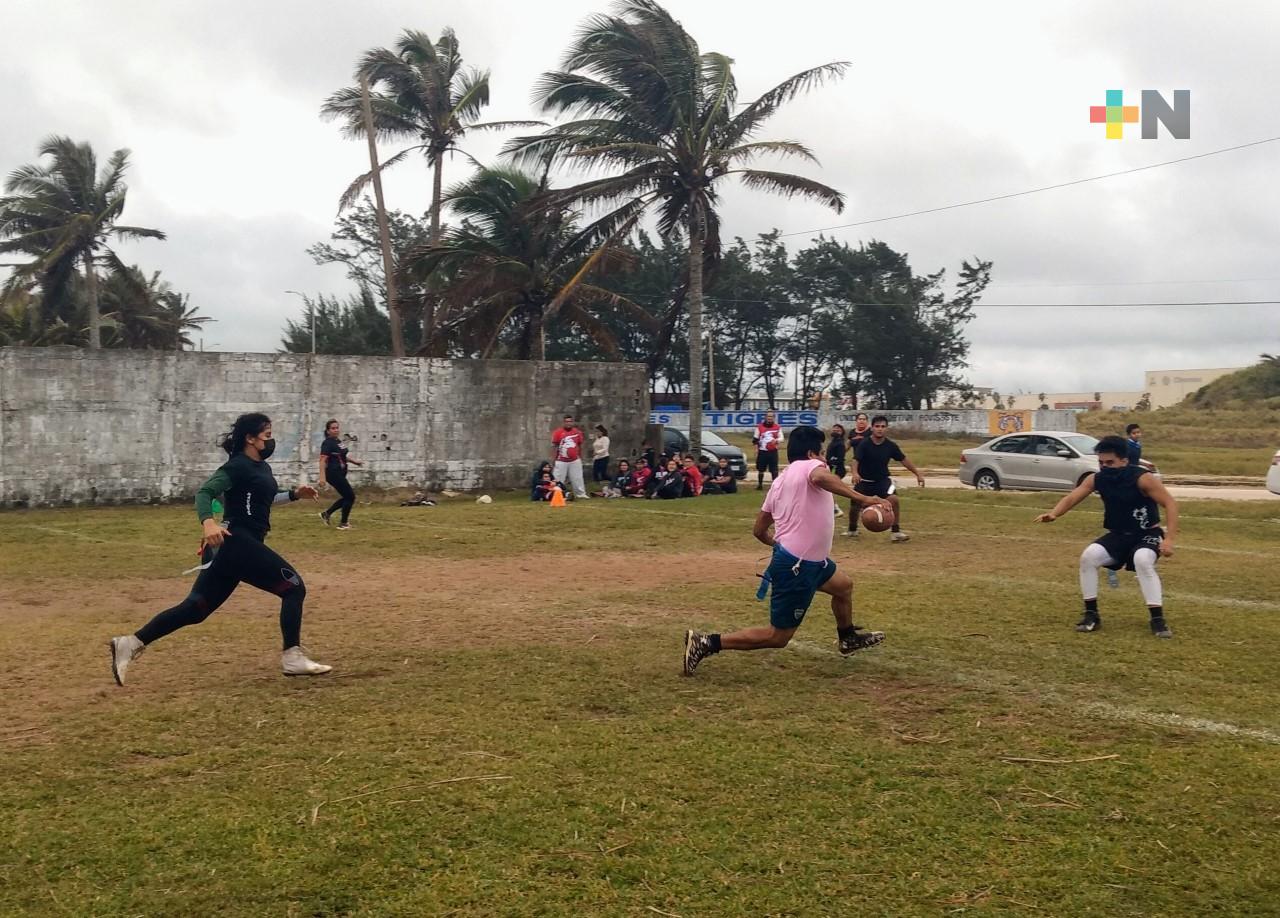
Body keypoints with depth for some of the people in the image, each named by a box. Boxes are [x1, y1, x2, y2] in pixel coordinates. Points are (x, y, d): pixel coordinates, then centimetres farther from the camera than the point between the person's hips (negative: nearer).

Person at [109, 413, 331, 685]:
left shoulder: (262, 467, 18)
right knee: (293, 586, -7)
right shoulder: (237, 466, -11)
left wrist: (294, 494, 23)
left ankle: (131, 643, 5)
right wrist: (208, 521, -39)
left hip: (242, 545, 10)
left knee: (196, 607, 6)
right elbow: (205, 492, -21)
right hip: (237, 542, -10)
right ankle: (293, 658, -5)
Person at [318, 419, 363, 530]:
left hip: (340, 474, 9)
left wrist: (353, 461, 14)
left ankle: (326, 513, 24)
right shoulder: (327, 443, -16)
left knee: (347, 497, 15)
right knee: (350, 496, -3)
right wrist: (322, 477, -33)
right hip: (334, 474, -9)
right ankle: (343, 523, 8)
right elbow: (323, 460, -24)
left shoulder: (338, 441, 10)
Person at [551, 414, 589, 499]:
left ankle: (581, 494, 15)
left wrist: (581, 458, 16)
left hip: (575, 461, 3)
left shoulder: (577, 432, 5)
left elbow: (580, 446, 14)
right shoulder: (558, 432, -6)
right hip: (561, 461, -3)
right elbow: (554, 447, -3)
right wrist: (553, 460, -5)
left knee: (578, 478, 7)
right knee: (558, 479, -1)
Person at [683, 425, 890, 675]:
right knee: (777, 637, -2)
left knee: (844, 585, 32)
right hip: (799, 567, -10)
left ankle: (848, 637, 56)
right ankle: (706, 644, -2)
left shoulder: (780, 481, 14)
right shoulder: (809, 466, -10)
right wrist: (862, 498, -40)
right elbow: (820, 478, -38)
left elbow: (759, 530, 15)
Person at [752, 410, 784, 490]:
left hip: (773, 452, -1)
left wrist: (776, 440, -18)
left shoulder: (777, 427, 2)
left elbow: (781, 438, 3)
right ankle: (760, 485, 21)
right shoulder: (760, 426, 2)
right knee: (760, 469, 8)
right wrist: (756, 448, 0)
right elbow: (755, 439, 7)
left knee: (774, 470, -5)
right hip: (762, 451, 1)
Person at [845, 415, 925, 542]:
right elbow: (856, 460, -28)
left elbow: (903, 460, 4)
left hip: (883, 480, 1)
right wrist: (855, 473, -48)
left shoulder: (891, 446, -8)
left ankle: (896, 531, -12)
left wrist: (918, 474, 7)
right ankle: (852, 530, 37)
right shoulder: (864, 444, -17)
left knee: (894, 499, -24)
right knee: (854, 505, 5)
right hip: (864, 481, -1)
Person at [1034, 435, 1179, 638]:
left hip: (1147, 535, -5)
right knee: (1088, 556, -18)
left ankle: (1158, 620, -25)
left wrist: (1169, 538, -31)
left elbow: (1170, 503, -22)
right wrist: (1054, 514, -36)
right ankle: (1091, 615, -6)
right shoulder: (1096, 479, -8)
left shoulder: (1142, 478, -23)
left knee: (1143, 561, -36)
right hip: (1118, 535, 5)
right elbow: (1072, 498, -14)